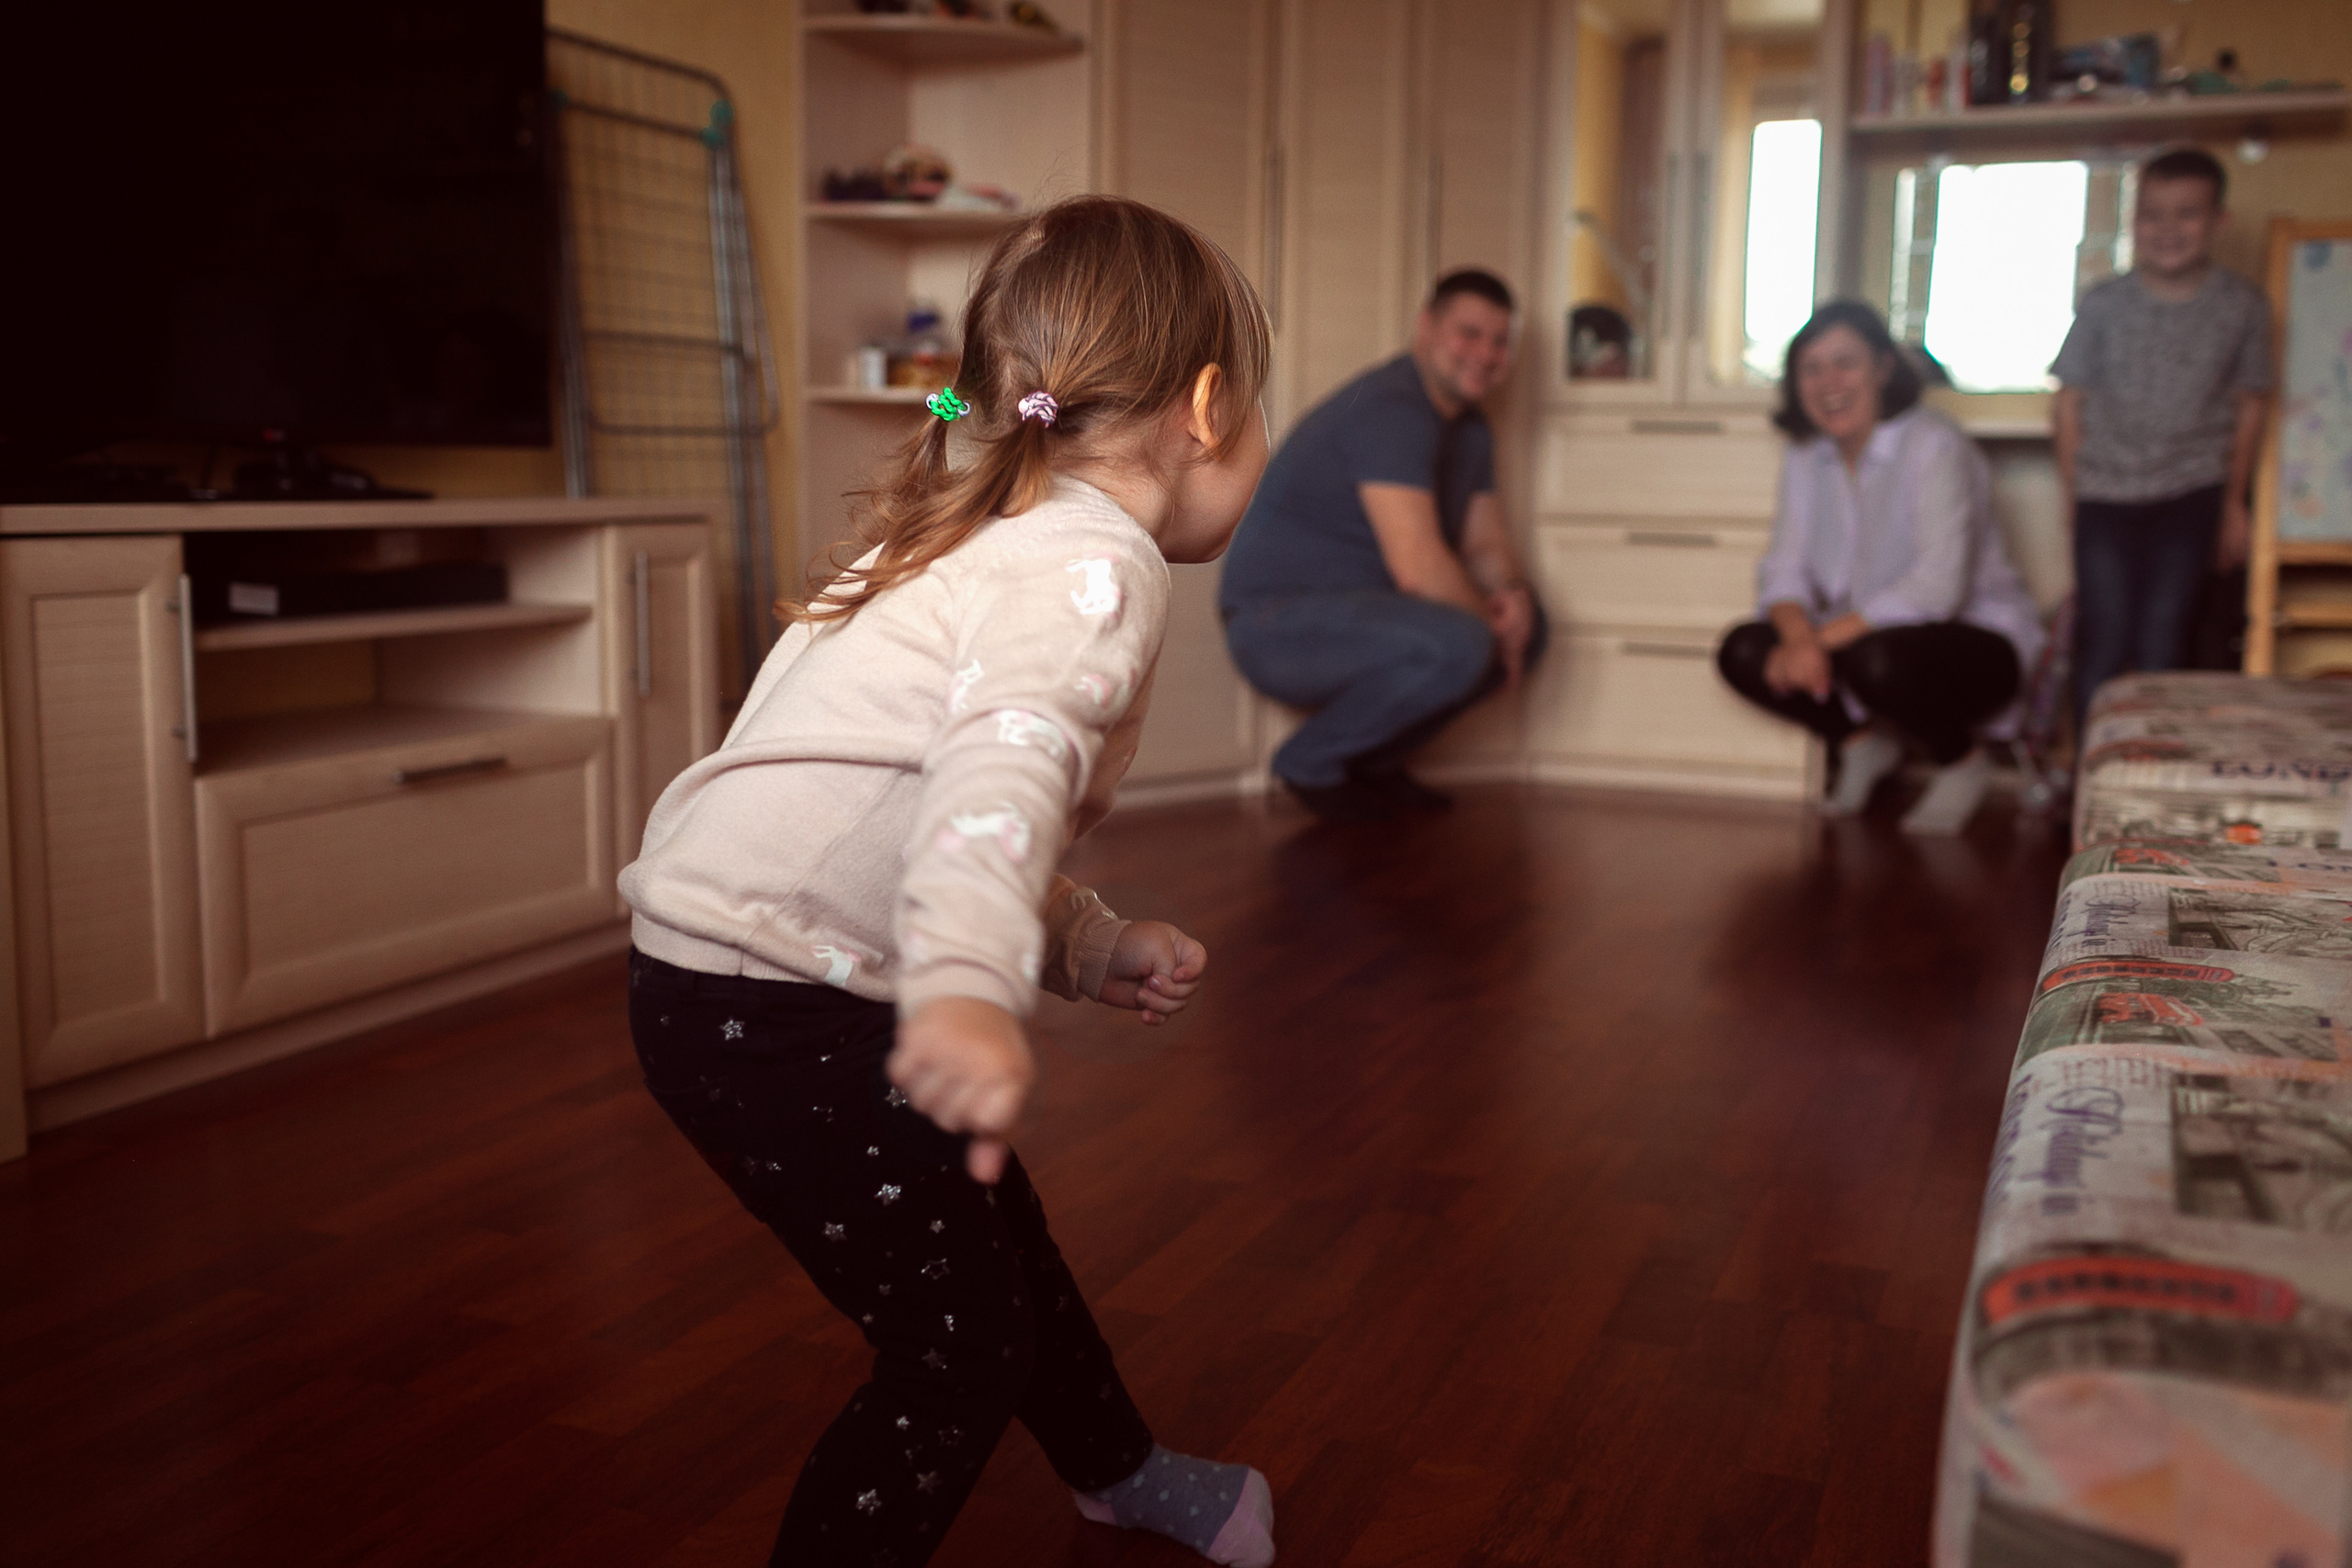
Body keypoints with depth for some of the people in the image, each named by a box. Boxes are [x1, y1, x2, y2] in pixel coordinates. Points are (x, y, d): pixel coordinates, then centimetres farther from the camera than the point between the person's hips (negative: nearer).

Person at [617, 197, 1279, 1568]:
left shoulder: (1011, 540, 16)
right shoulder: (1100, 565, -17)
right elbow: (1005, 766, -38)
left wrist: (1088, 943, 8)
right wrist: (969, 986, -54)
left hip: (777, 973, 11)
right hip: (769, 1002, -11)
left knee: (993, 1231, 27)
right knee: (957, 1345, -1)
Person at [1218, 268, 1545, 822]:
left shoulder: (1471, 428, 13)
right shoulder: (1389, 408, -20)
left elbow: (1486, 542, 14)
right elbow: (1416, 565, -28)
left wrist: (1513, 594, -8)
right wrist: (1491, 622, -14)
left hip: (1357, 612, 10)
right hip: (1278, 620, -10)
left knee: (1527, 622, 8)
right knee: (1455, 645, -32)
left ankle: (1374, 758, 10)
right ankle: (1312, 760, -9)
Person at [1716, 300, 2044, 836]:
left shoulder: (1934, 446, -20)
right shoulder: (1807, 455, 1)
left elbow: (1936, 588, -29)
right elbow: (1784, 568, -3)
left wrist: (1827, 637, -31)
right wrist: (1800, 635, -25)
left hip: (1978, 642, -6)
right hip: (1867, 634, 6)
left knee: (1876, 660, -38)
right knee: (1742, 652, -15)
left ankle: (1962, 763, -5)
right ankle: (1863, 741, 9)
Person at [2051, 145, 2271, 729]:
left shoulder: (2242, 305, -2)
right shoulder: (2104, 303, -4)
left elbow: (2248, 408, 7)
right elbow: (2069, 402, 2)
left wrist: (2233, 502, 9)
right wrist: (2074, 494, 0)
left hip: (2191, 493, 0)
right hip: (2106, 493, 0)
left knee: (2163, 638, 0)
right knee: (2103, 637, -2)